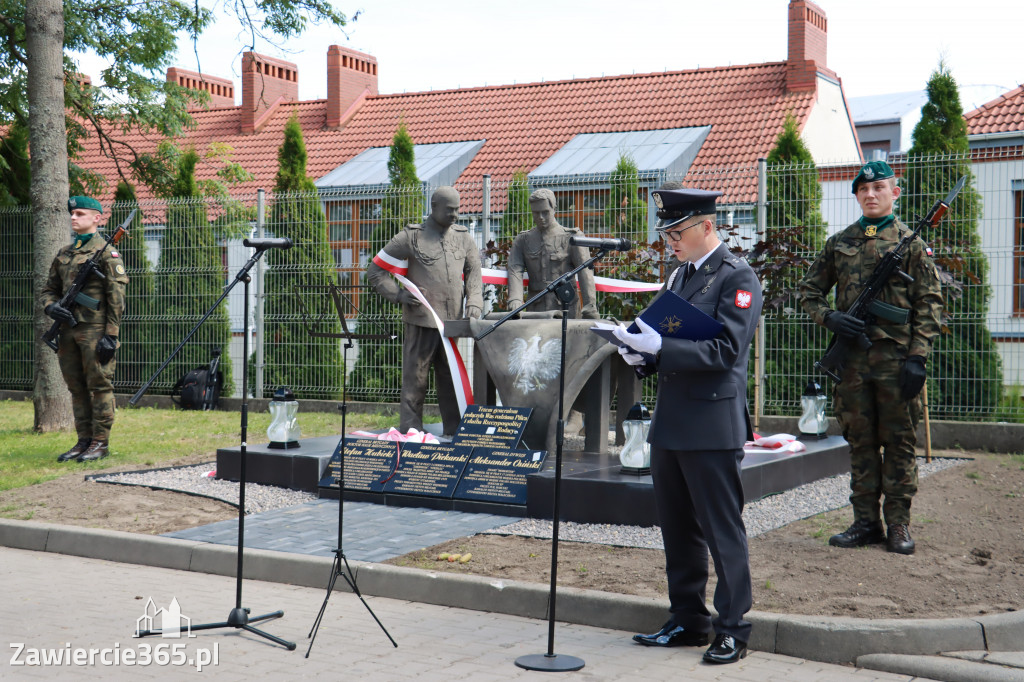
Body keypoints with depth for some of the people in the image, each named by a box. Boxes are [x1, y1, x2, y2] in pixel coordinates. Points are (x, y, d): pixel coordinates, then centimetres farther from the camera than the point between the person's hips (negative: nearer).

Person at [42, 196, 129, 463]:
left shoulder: (106, 251, -4)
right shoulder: (64, 253, 17)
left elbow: (117, 296, -9)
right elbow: (49, 288, 23)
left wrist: (111, 335, -15)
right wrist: (52, 307, -1)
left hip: (95, 330, -7)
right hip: (69, 330, 7)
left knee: (99, 386, -3)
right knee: (76, 388, 10)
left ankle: (100, 442, 3)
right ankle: (84, 440, 17)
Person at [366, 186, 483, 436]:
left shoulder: (463, 237, 13)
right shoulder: (411, 237, -1)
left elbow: (474, 272, 17)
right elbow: (374, 271, 2)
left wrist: (473, 303, 0)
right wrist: (399, 294, -9)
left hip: (453, 322, 5)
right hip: (421, 321, -4)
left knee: (452, 378, 10)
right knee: (415, 380, -2)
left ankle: (456, 433, 18)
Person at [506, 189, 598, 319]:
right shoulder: (523, 240, 14)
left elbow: (585, 272, -5)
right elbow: (515, 270, 0)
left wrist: (590, 308, -17)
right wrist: (515, 299, -19)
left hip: (565, 310, -2)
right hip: (535, 311, 2)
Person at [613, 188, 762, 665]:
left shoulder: (737, 277, -10)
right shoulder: (679, 275, 16)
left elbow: (725, 351, -19)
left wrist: (659, 347, -23)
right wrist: (642, 354, 2)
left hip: (711, 425, -8)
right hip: (670, 423, 9)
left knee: (722, 530, 0)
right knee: (678, 529, 15)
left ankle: (732, 629, 10)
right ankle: (687, 621, 26)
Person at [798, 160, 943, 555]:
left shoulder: (910, 242, 2)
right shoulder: (839, 243, 11)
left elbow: (930, 303, -1)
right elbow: (809, 290, 17)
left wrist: (917, 358, -9)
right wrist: (828, 318, -4)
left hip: (896, 357, -3)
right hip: (852, 357, 3)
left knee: (899, 442, 3)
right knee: (860, 442, 8)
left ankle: (898, 524, 11)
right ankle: (865, 522, 16)